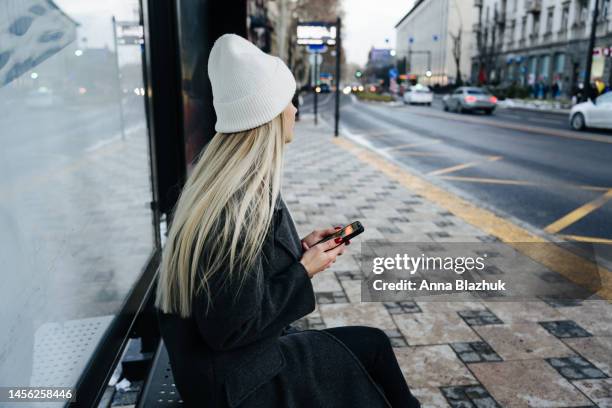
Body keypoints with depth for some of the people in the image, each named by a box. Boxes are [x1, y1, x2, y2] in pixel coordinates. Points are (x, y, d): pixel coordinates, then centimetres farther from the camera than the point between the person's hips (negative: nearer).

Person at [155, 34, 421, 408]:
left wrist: (301, 248, 0)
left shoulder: (238, 181, -1)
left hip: (249, 346, 8)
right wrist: (304, 272, -16)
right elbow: (231, 329, -24)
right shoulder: (236, 208, -30)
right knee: (373, 347, 3)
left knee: (372, 344, 8)